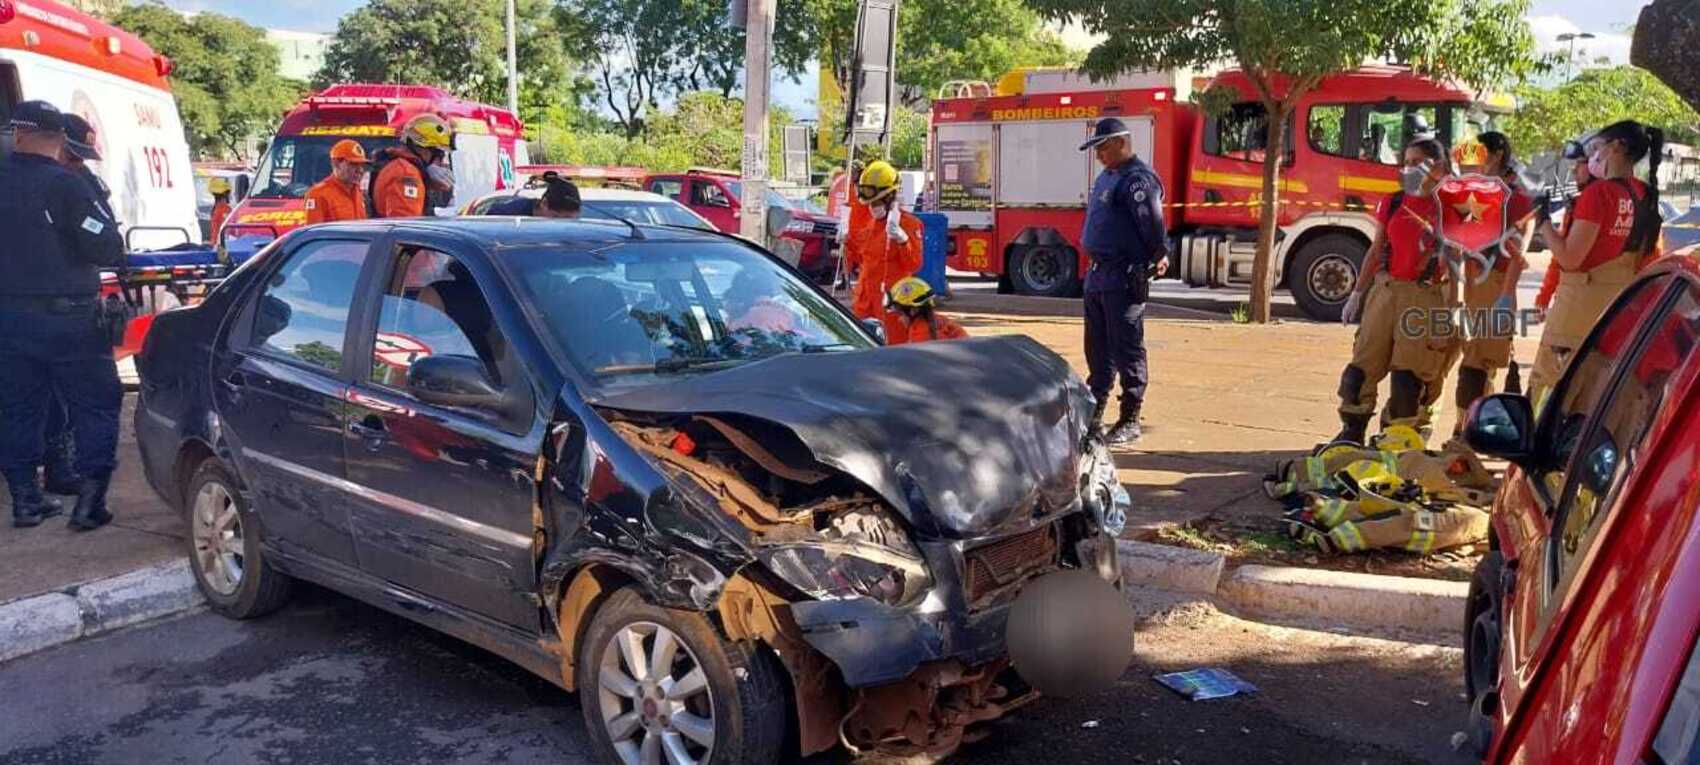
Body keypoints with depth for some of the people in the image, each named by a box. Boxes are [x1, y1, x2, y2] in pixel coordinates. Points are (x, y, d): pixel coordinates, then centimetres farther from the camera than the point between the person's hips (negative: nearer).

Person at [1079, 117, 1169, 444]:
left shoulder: (1137, 179, -14)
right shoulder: (1107, 177, 18)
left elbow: (1152, 223, -20)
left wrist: (1160, 256, -19)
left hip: (1125, 276, -10)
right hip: (1099, 273, 10)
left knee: (1127, 349, -5)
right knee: (1097, 347, 16)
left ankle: (1130, 420, 1)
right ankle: (1094, 412, 27)